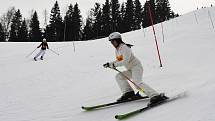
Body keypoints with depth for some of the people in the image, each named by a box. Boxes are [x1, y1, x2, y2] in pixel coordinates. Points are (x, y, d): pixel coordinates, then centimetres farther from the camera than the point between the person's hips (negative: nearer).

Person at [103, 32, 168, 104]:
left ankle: (155, 96, -35)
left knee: (137, 82, -27)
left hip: (136, 66, -10)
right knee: (119, 76, 2)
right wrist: (109, 64, 12)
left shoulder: (124, 48, -16)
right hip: (131, 69, 10)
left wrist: (114, 65, -21)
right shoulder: (117, 50, 13)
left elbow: (125, 61, -25)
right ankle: (128, 92, -7)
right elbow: (119, 60, 26)